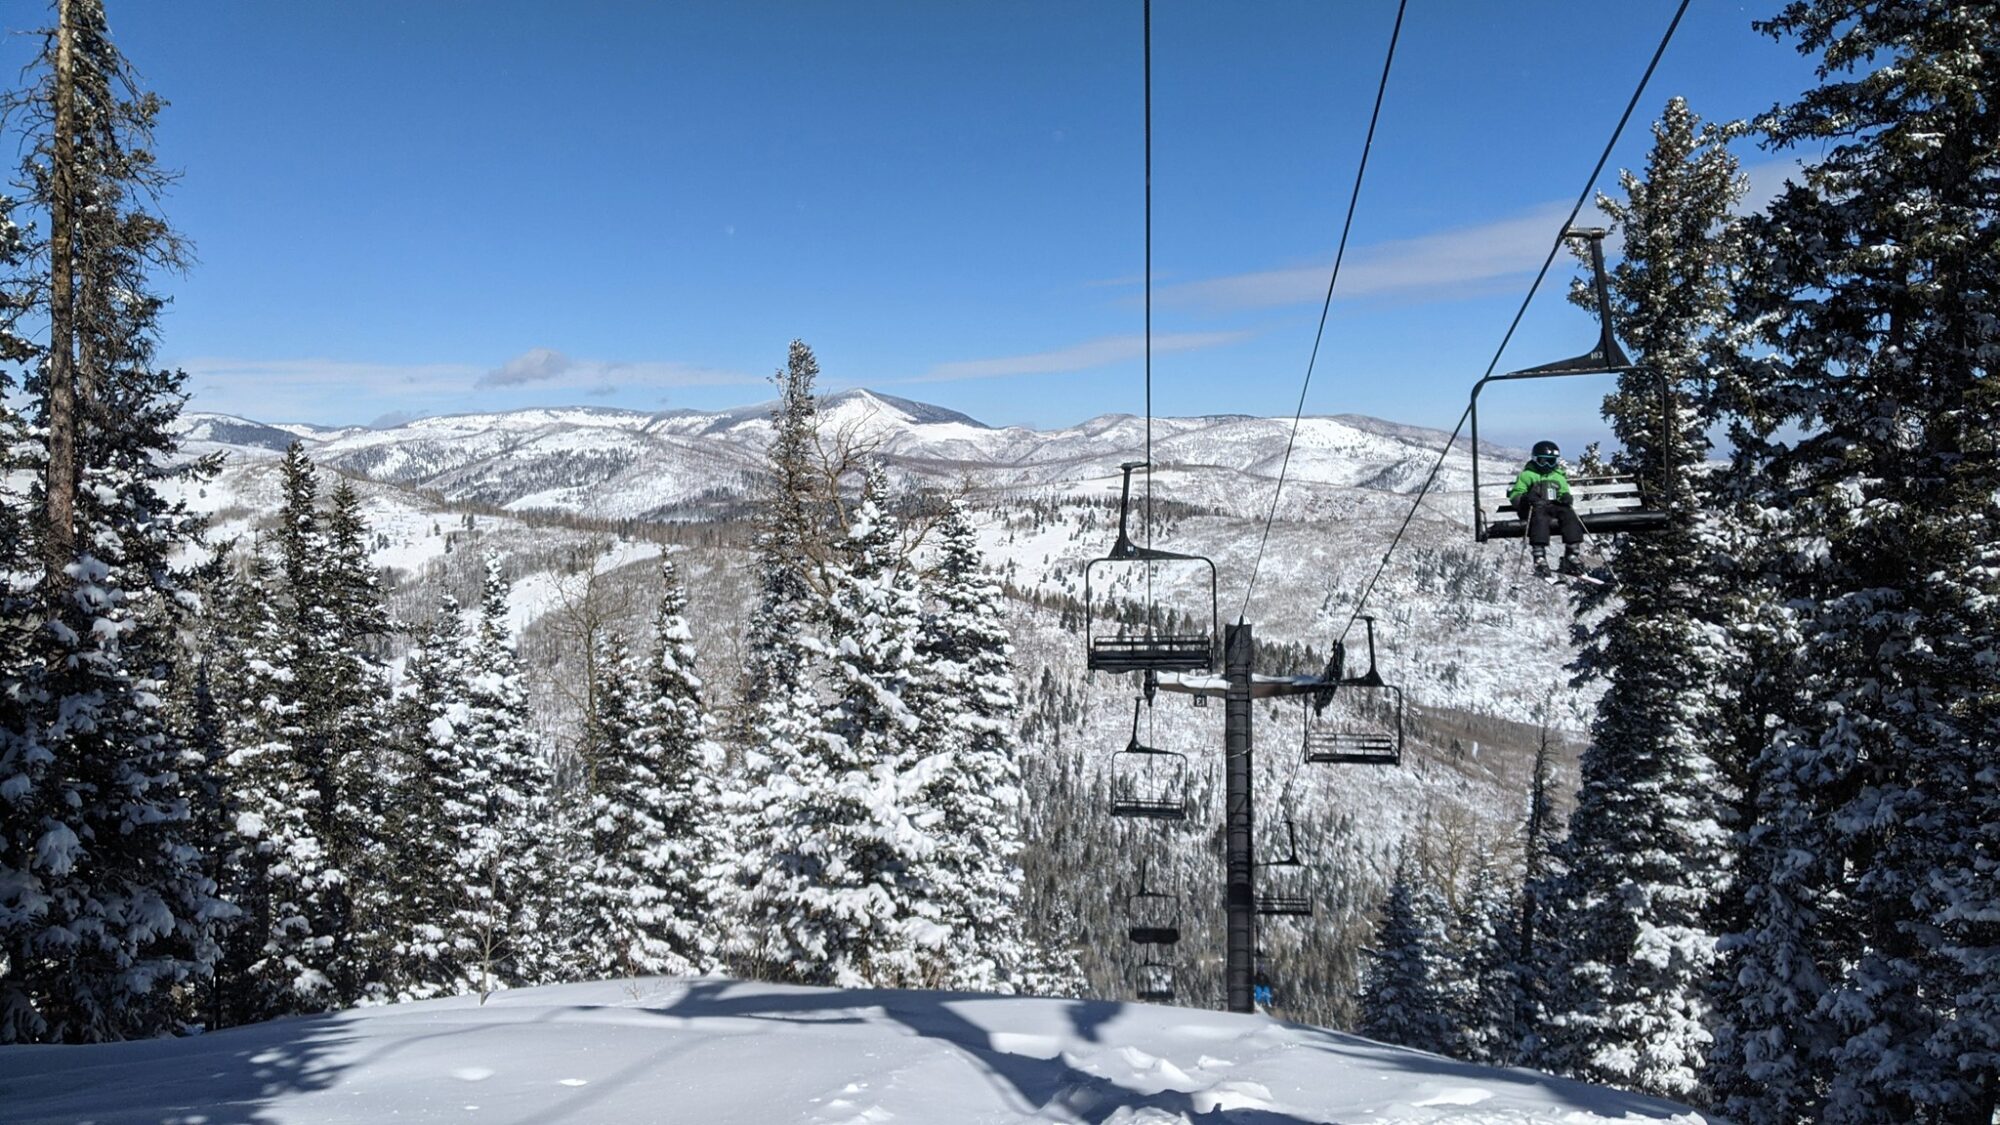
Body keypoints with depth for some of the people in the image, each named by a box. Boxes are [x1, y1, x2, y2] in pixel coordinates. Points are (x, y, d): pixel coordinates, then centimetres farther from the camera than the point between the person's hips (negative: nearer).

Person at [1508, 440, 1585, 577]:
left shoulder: (1559, 475, 23)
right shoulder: (1528, 474, 9)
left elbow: (1565, 492, 25)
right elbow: (1514, 496, 3)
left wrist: (1565, 497, -1)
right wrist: (1525, 498, -20)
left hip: (1555, 506, 4)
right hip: (1535, 506, -4)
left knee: (1569, 514, -26)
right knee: (1540, 517, -38)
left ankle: (1571, 554, -26)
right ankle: (1539, 557, -48)